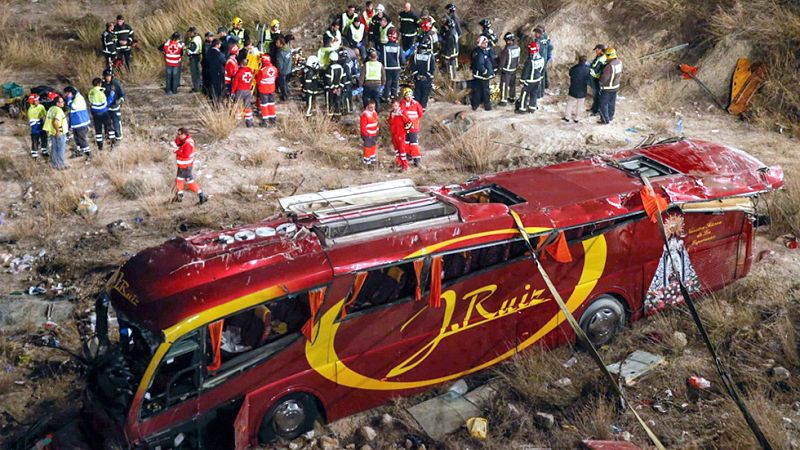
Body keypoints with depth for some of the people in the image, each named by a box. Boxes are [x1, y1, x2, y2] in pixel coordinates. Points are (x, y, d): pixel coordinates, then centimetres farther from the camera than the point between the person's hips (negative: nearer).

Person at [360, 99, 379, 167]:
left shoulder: (374, 112, 4)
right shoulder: (364, 114, -24)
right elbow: (363, 126, -22)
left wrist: (377, 129, 7)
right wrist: (367, 134, -19)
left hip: (374, 135, 9)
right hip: (367, 136, -9)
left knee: (373, 147, 22)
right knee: (367, 149, 2)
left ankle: (373, 160, 39)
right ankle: (367, 162, 14)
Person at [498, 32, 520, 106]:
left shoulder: (507, 49, -25)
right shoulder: (517, 47, -5)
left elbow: (502, 60, -17)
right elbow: (518, 58, 5)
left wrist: (500, 66, 0)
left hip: (506, 70, -7)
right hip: (514, 69, 7)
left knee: (504, 85, 2)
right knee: (512, 84, 20)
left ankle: (504, 100, 4)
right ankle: (512, 98, 33)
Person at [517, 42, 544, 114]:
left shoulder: (530, 61, -27)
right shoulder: (541, 59, -4)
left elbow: (525, 72, -20)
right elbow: (542, 70, 9)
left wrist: (522, 80, -9)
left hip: (529, 81, -7)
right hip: (537, 80, 7)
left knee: (524, 94, 6)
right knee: (534, 94, 17)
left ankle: (522, 109, 12)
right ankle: (532, 108, 26)